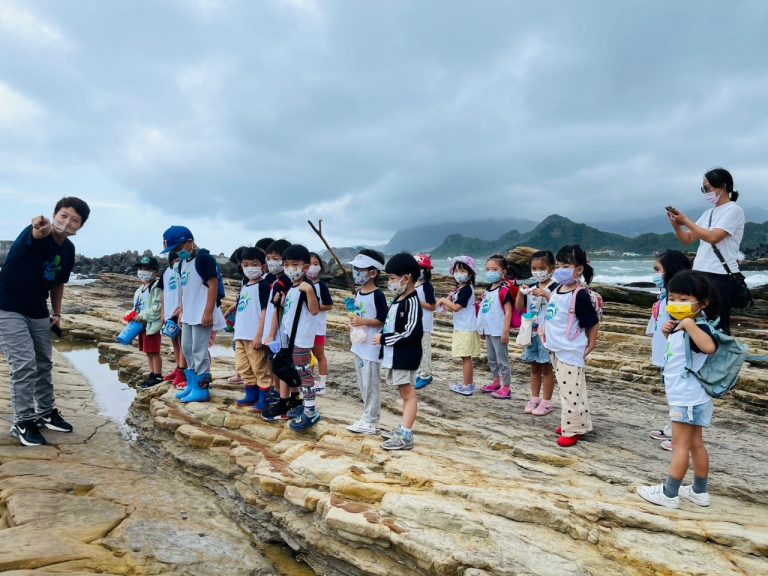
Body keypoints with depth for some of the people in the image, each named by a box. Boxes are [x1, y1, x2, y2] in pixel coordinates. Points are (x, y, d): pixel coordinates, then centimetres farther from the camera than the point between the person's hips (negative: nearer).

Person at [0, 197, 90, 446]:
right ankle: (23, 423, 3)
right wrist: (41, 229, -72)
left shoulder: (69, 250, -2)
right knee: (25, 364, -12)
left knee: (44, 363, 16)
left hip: (39, 313, 8)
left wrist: (56, 313, 8)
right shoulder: (36, 233, -22)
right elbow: (38, 234, -49)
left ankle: (46, 413, 33)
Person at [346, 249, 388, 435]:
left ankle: (370, 422, 10)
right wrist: (353, 323, 3)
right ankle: (368, 417, 28)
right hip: (359, 345, 9)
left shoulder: (377, 295, -15)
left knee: (370, 385, 0)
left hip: (371, 347, -9)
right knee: (362, 384, 16)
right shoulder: (358, 293, 10)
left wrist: (363, 322, -22)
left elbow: (384, 321, -15)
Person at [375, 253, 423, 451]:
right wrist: (383, 337, 5)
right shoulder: (398, 300, 12)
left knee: (408, 394, -3)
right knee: (404, 394, 17)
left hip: (406, 357, -9)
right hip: (395, 355, 10)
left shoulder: (412, 302, -18)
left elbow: (412, 333, -24)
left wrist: (383, 339, -18)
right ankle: (403, 430, 27)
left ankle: (406, 437, 2)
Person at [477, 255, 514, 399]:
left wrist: (506, 331, -20)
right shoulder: (487, 291, 11)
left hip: (499, 332, -9)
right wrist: (482, 329, 19)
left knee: (502, 360, 0)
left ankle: (506, 387, 8)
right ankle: (496, 382, 31)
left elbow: (508, 312, -17)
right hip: (489, 331, 9)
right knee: (491, 359, 18)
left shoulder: (503, 290, -15)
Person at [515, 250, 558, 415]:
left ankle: (546, 401, 13)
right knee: (534, 367, 13)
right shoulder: (531, 288, 8)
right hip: (532, 332, 6)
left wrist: (545, 295, -30)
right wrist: (520, 293, -11)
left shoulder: (555, 288, -9)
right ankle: (535, 398, 24)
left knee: (546, 367, 3)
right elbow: (519, 307, 5)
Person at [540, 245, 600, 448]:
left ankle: (573, 430, 11)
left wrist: (590, 347, -6)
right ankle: (576, 423, 31)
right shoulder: (556, 290, 6)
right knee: (567, 389, 18)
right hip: (556, 349, 9)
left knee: (570, 391, -2)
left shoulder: (580, 295, -18)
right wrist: (544, 330, 11)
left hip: (571, 352, -8)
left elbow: (593, 323, -12)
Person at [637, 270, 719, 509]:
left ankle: (669, 494, 9)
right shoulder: (682, 327, 8)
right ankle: (699, 491, 29)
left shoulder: (698, 327, -22)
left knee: (680, 445, -1)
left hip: (688, 398, -10)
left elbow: (709, 347, -43)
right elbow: (678, 350, 24)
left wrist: (689, 324, -37)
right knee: (696, 444, 17)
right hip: (690, 397, 10)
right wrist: (669, 334, 6)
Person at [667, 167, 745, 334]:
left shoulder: (734, 210, -6)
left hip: (721, 276, -7)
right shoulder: (709, 213, 16)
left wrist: (686, 220, -13)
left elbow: (713, 237, -18)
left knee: (718, 324, -4)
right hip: (700, 274, 7)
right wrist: (676, 224, -1)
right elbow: (688, 240, 17)